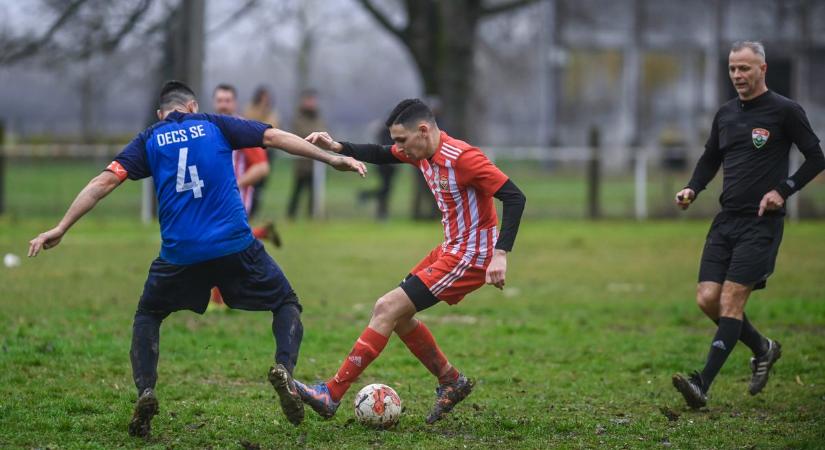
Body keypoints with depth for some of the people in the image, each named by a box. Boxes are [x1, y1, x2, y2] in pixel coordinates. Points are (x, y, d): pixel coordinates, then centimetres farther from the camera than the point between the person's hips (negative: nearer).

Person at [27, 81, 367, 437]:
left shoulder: (149, 140, 13)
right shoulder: (214, 125, 12)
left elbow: (105, 181, 5)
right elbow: (276, 137, 6)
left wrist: (61, 229, 6)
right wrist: (332, 159, 11)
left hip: (179, 253, 1)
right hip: (235, 245, -1)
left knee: (148, 315, 25)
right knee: (286, 304, 18)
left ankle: (145, 392, 3)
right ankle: (283, 367, -11)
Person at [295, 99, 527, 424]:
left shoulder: (462, 158, -22)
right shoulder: (421, 153, 4)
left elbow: (514, 198, -24)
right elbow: (379, 155, 20)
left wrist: (500, 255, -30)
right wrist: (336, 147, 4)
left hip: (471, 257, -9)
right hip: (451, 249, 9)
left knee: (387, 309, -12)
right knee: (397, 313, 12)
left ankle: (331, 394, -9)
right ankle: (451, 382, 23)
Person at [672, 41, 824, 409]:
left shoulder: (784, 111, -4)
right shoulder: (725, 114, 13)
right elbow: (710, 159, 24)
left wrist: (783, 190, -12)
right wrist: (693, 189, 5)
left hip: (762, 223, -6)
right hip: (726, 220, 7)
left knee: (731, 300, -14)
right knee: (707, 299, -1)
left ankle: (703, 385, -17)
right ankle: (763, 349, 24)